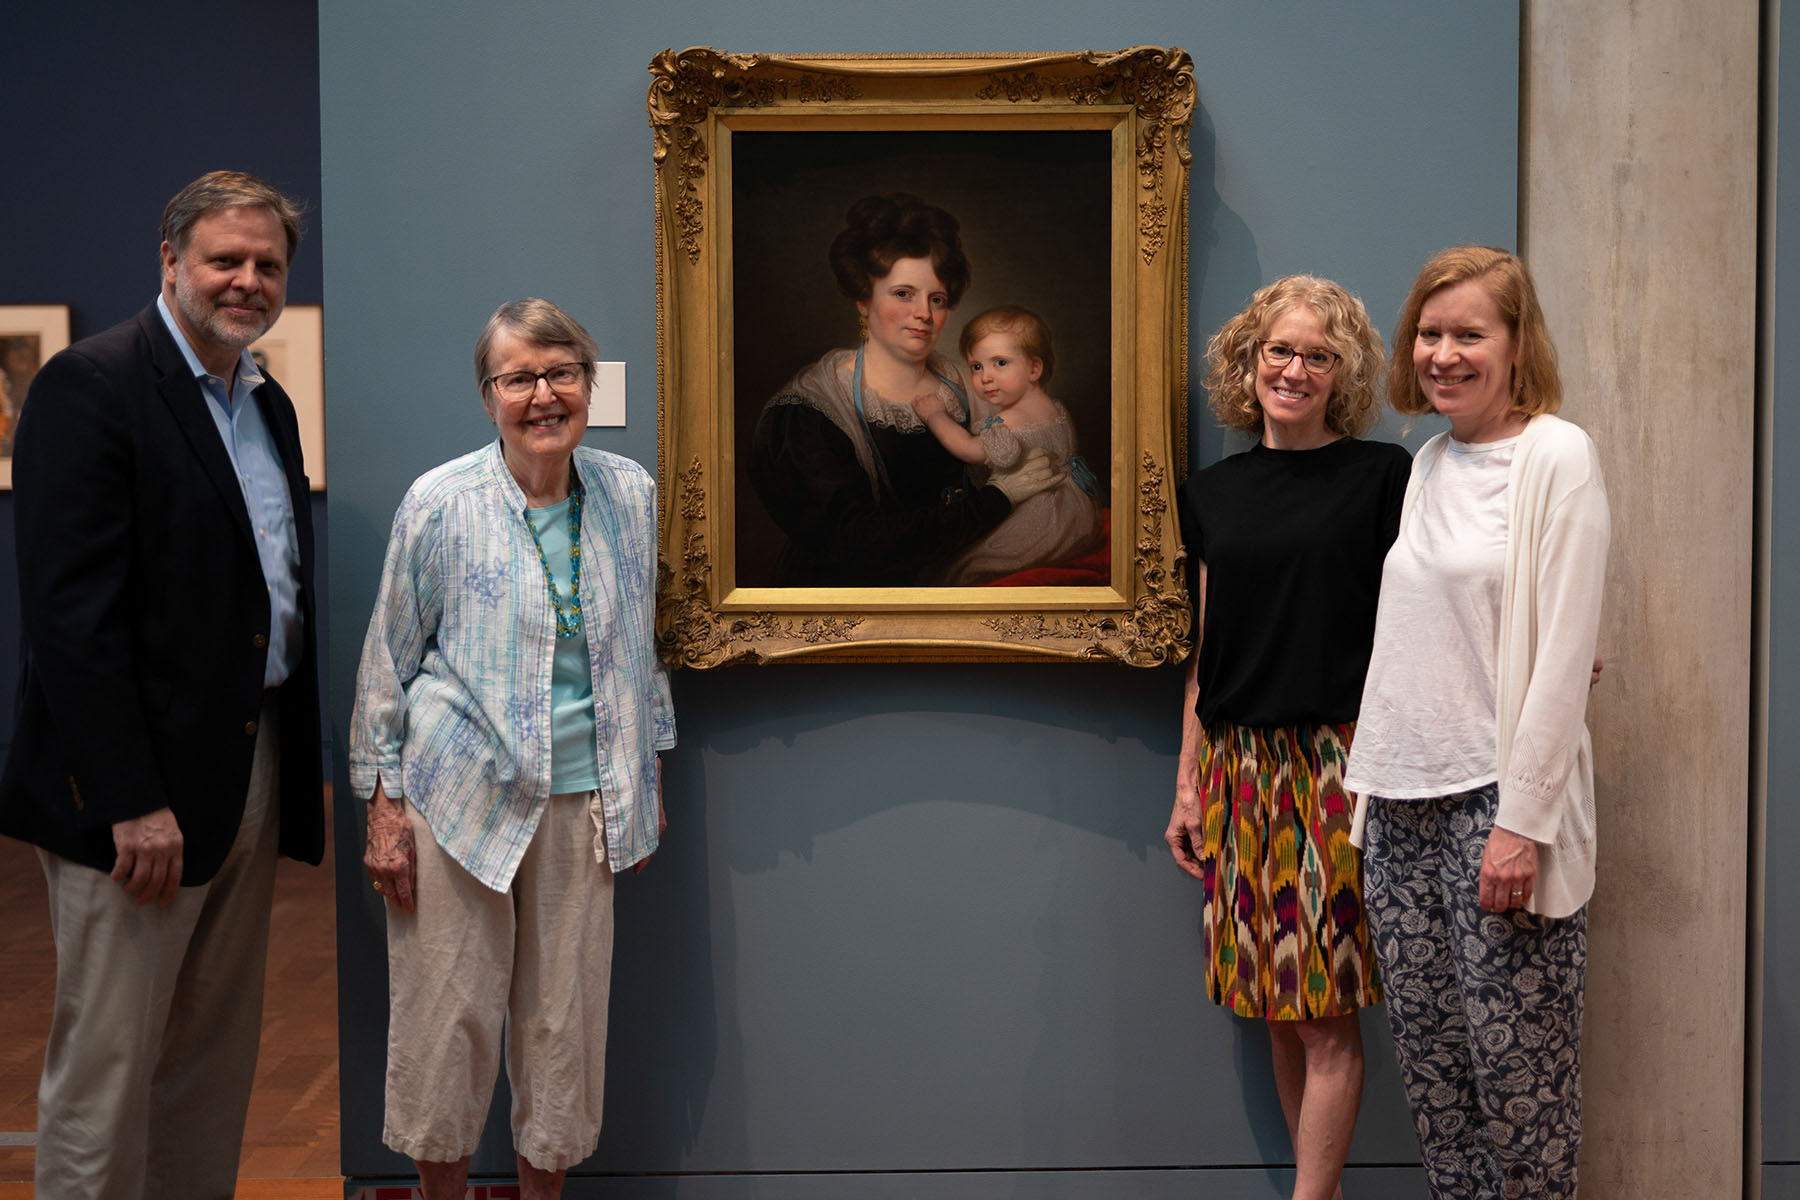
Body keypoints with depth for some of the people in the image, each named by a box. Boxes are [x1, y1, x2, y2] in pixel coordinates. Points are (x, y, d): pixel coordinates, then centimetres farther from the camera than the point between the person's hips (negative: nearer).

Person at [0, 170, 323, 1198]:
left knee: (216, 1063, 15)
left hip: (252, 778, 8)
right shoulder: (91, 385, -11)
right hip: (138, 788, -8)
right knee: (106, 1071, 0)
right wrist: (132, 802, -22)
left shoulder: (270, 406, 15)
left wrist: (307, 768, 12)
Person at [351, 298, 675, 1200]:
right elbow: (387, 662, -1)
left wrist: (649, 777, 16)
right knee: (449, 1015, 4)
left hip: (583, 802, 3)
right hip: (458, 797, -3)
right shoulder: (439, 504, -7)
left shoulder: (630, 493, 3)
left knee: (566, 1016, 9)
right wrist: (384, 807, -4)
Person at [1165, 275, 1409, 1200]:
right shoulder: (1214, 494, 12)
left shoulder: (1380, 476, -1)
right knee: (1278, 1008, 8)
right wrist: (1186, 786, 13)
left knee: (1325, 1012, -4)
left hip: (1337, 761, -4)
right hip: (1240, 767, 5)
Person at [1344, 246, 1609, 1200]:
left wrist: (1522, 819, -17)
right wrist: (1377, 782, 12)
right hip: (1405, 799, 7)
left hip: (1499, 799, -7)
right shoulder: (1430, 460, 13)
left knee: (1514, 1062, 0)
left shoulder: (1556, 456, -7)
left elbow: (1566, 654, -13)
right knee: (1426, 1049, 10)